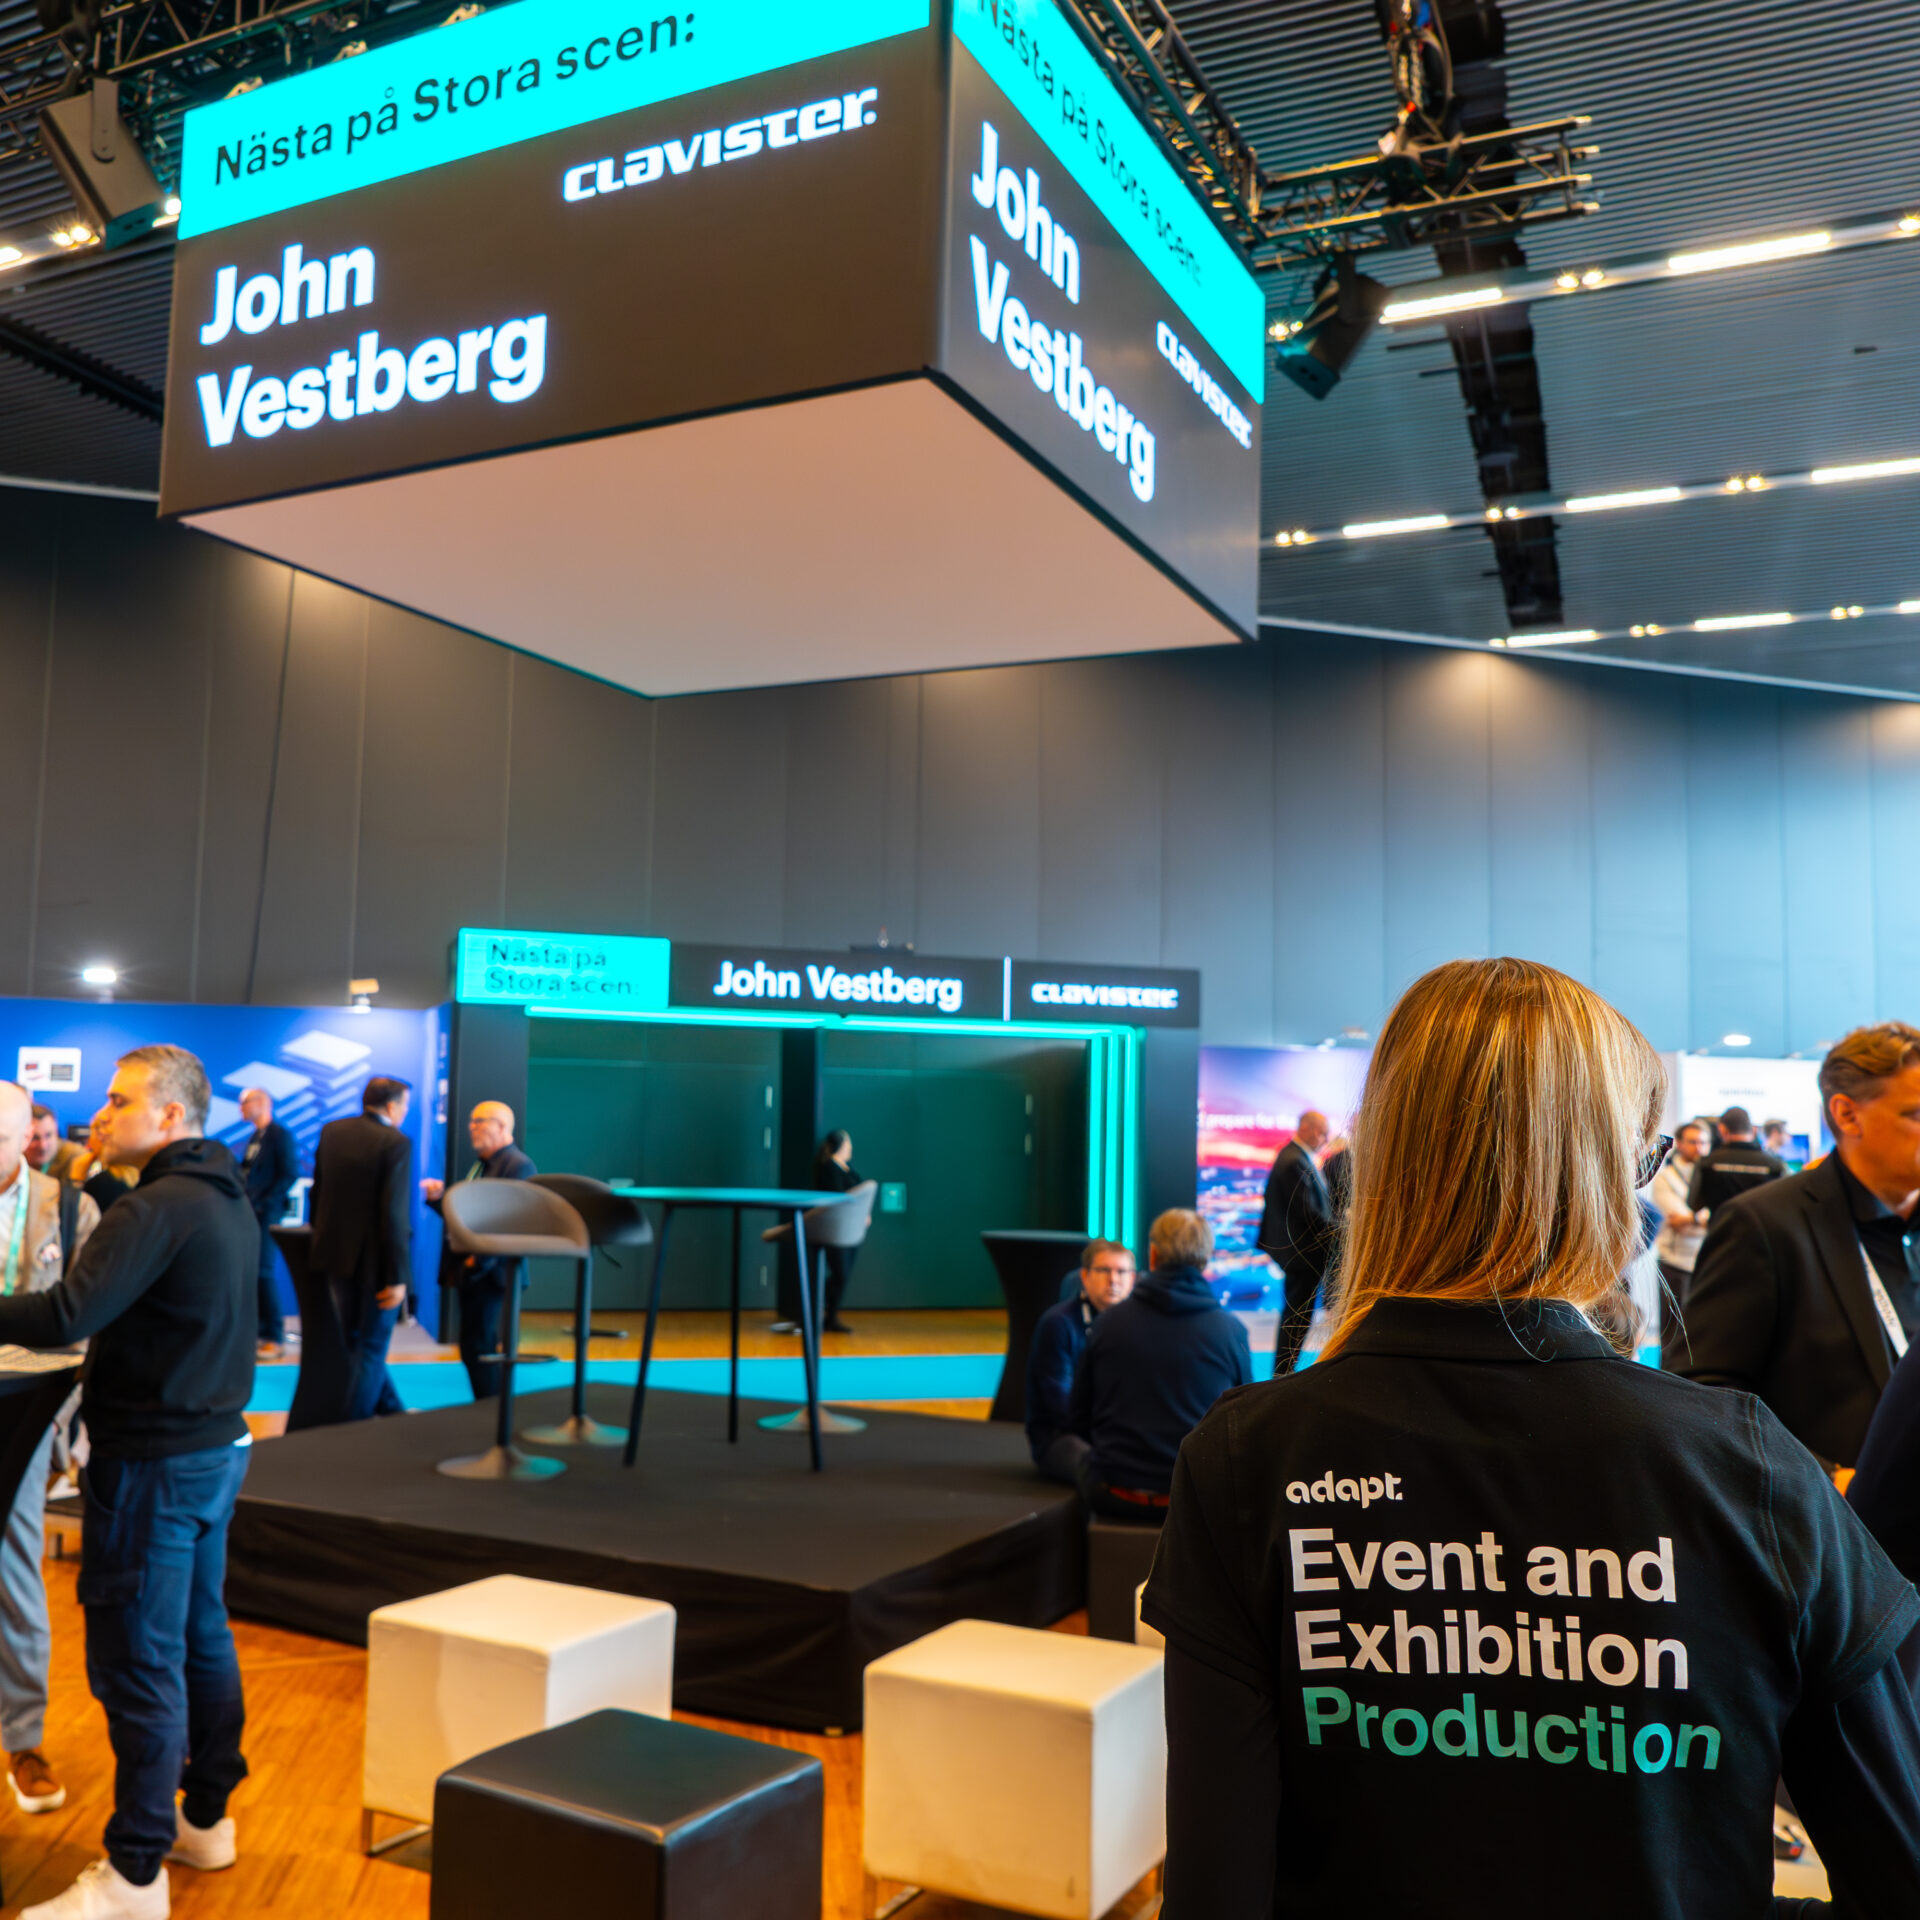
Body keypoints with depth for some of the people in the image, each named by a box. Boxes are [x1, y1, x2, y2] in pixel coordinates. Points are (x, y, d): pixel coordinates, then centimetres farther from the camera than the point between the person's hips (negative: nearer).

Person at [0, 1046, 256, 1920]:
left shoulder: (158, 1209, -19)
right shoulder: (230, 1203, 10)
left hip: (155, 1462, -9)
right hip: (216, 1446, 9)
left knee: (139, 1664, -1)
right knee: (201, 1637, 18)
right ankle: (206, 1819, 31)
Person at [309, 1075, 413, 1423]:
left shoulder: (331, 1132, 4)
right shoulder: (397, 1144, -16)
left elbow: (316, 1194, 11)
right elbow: (395, 1214, -20)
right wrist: (398, 1276, -16)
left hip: (336, 1254, 7)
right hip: (375, 1260, -6)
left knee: (358, 1339, 21)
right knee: (371, 1348, 8)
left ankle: (392, 1411, 33)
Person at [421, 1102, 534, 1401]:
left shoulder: (519, 1166, -14)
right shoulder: (480, 1166, 18)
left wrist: (480, 1261, -22)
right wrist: (439, 1197, 3)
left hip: (491, 1275, -10)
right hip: (471, 1273, 10)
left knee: (482, 1349, -8)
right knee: (471, 1350, 12)